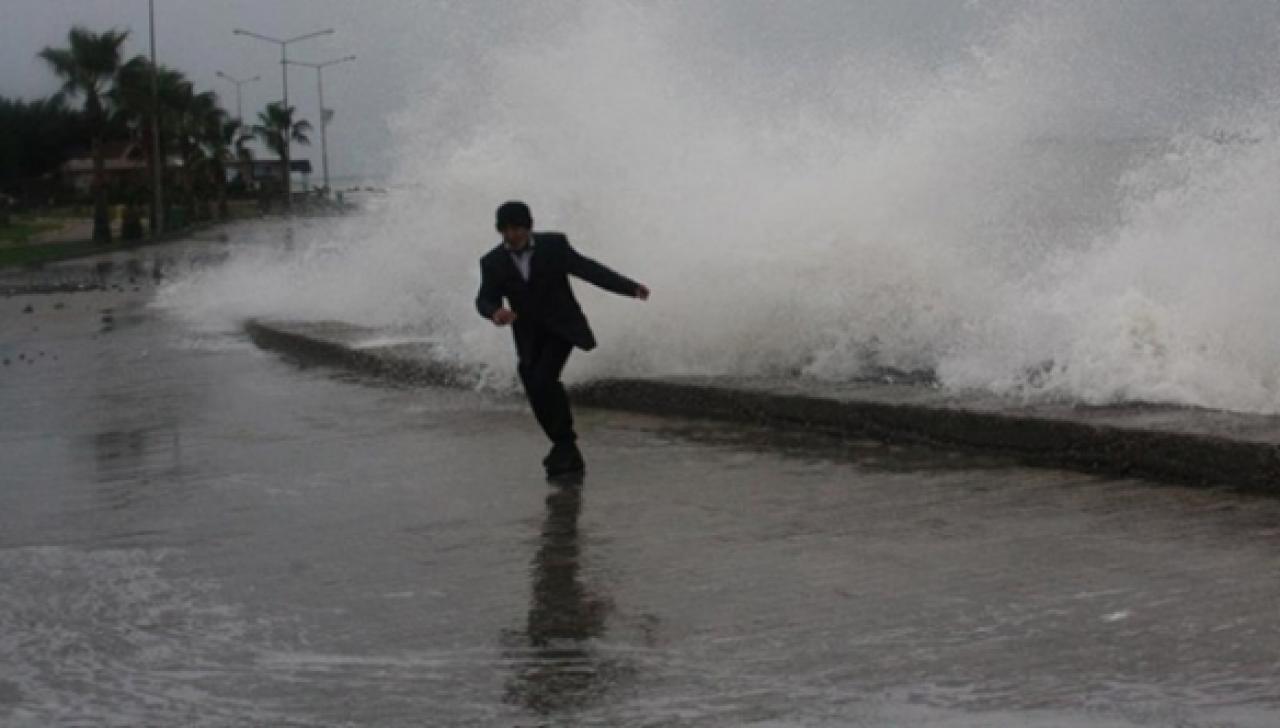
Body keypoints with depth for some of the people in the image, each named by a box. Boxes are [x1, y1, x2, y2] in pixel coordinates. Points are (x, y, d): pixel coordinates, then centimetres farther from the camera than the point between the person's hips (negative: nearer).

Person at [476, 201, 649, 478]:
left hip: (563, 328, -3)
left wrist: (631, 288, -18)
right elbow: (485, 299, -11)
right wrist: (495, 313, -37)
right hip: (529, 338, 3)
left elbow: (589, 270, -9)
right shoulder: (493, 262, -3)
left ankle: (564, 443, -8)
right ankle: (569, 455, 13)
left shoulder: (554, 245, -8)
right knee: (539, 399, -2)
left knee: (542, 380, -23)